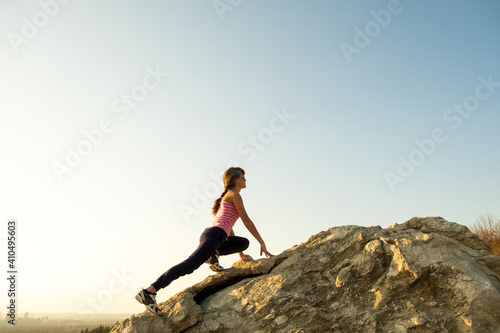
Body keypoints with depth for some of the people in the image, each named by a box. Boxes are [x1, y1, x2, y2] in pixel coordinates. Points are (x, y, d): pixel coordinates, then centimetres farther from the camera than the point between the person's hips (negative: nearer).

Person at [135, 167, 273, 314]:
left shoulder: (226, 197, 28)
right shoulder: (234, 195, 1)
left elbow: (228, 226, 32)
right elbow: (247, 221, -1)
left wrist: (239, 251, 34)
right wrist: (262, 242, 4)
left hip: (209, 235, 10)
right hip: (214, 235, -10)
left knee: (244, 242, 20)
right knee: (189, 266, -19)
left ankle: (214, 253, 2)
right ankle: (149, 291, -23)